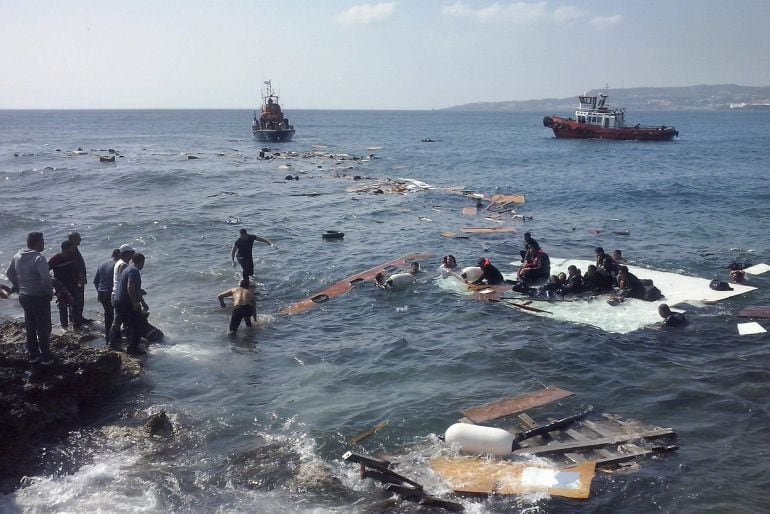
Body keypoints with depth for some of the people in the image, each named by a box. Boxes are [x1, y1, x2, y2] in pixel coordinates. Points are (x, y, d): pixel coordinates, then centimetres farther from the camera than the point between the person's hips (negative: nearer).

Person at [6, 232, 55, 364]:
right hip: (39, 298, -7)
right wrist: (49, 292, -13)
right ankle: (46, 357, 11)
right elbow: (46, 278, -29)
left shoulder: (17, 257, 4)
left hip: (24, 297, 7)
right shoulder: (38, 258, -21)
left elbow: (9, 273, 15)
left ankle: (33, 355, 27)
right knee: (44, 328, 5)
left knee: (30, 327, 18)